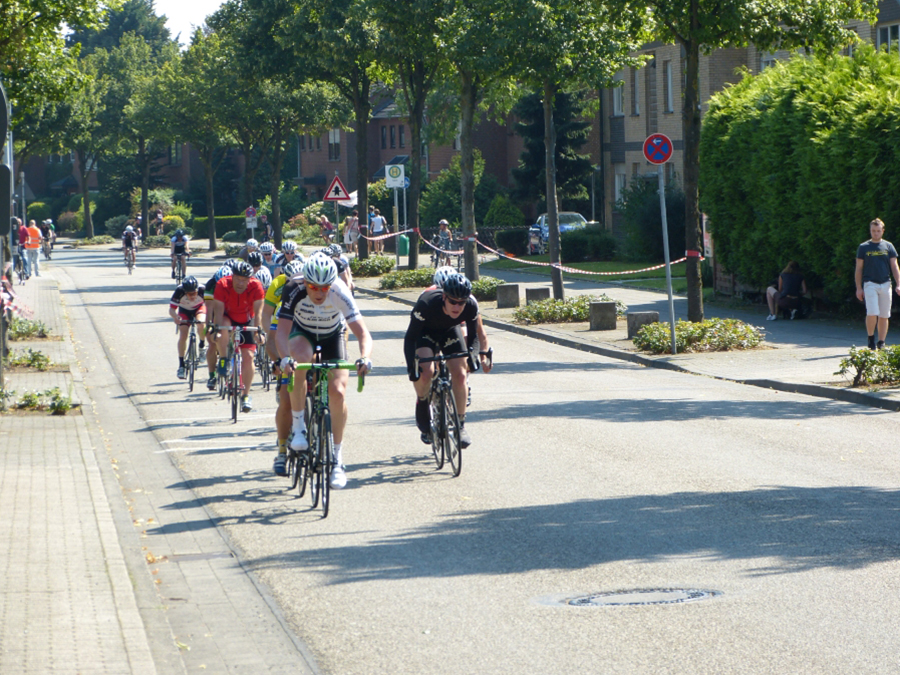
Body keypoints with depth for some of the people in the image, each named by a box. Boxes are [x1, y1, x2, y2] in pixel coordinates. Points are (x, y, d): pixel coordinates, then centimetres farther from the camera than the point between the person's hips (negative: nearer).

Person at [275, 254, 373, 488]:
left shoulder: (340, 293, -33)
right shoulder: (294, 291, -32)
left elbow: (362, 332, -37)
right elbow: (282, 331, -38)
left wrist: (365, 357, -56)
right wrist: (285, 358, -57)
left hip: (333, 336, 0)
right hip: (303, 333, 0)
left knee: (337, 392, -15)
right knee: (300, 360, -36)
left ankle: (337, 458, 1)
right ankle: (298, 426, -20)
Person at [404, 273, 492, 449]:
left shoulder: (471, 306, -31)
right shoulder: (427, 303, -39)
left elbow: (474, 334, -13)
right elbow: (410, 337, -30)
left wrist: (477, 353, -30)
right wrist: (411, 364, -39)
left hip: (450, 331, 2)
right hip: (426, 332, -2)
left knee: (459, 374, -13)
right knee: (426, 371, -27)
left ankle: (460, 424, 3)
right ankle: (422, 405, 3)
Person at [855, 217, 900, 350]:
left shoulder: (888, 246, 10)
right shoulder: (863, 247, 6)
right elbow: (859, 268, 7)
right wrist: (859, 288, 0)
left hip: (885, 284, 2)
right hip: (870, 283, -2)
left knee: (884, 316, 3)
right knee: (872, 314, -17)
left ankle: (881, 343, 11)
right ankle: (871, 338, 3)